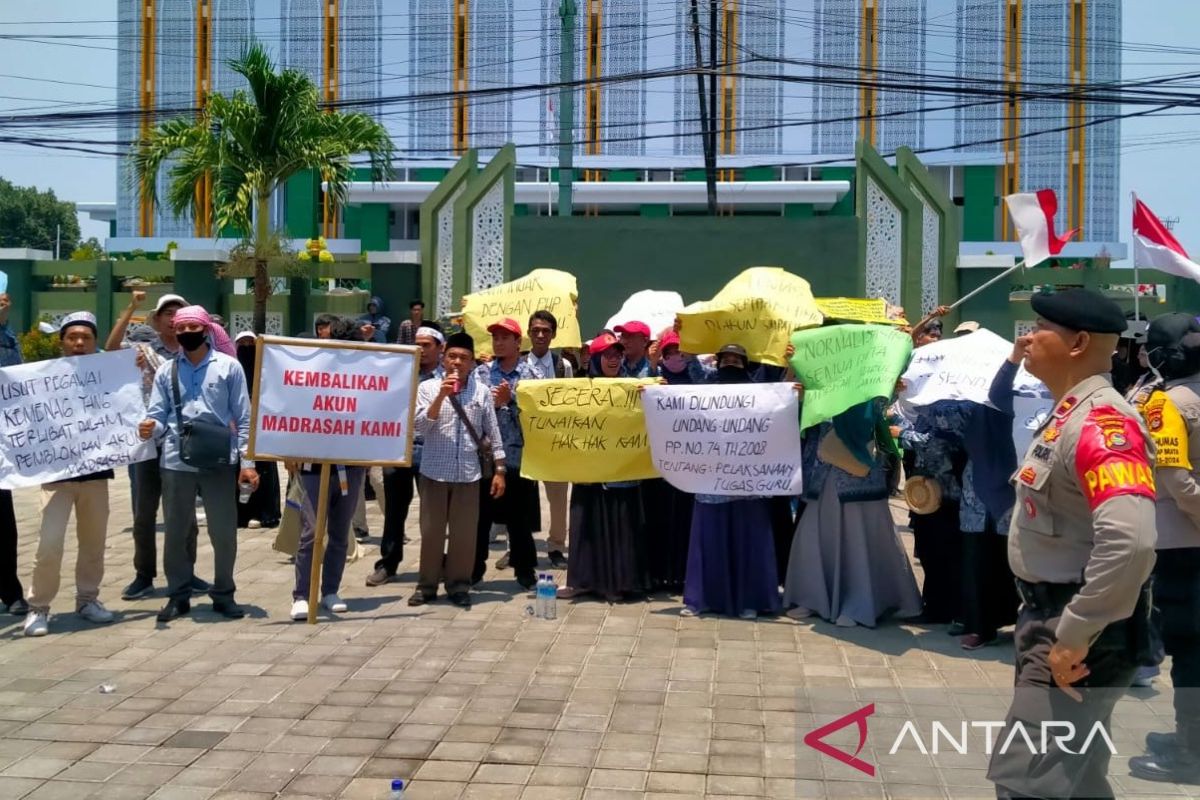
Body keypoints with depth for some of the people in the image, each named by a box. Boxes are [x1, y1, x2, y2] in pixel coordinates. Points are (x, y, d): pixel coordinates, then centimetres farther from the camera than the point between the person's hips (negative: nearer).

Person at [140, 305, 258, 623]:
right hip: (176, 462, 2)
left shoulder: (229, 366, 3)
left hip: (220, 460, -2)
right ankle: (178, 595, 23)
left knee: (224, 532, 4)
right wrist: (150, 428, -20)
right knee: (176, 532, 9)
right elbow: (158, 415, 5)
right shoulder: (166, 371, 9)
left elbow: (243, 417, 1)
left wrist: (248, 461, -5)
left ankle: (223, 594, 20)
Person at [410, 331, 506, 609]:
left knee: (464, 533, 5)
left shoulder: (482, 391, 3)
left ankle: (459, 585, 17)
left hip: (468, 474, 1)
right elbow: (419, 426, -10)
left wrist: (499, 470, 3)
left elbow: (492, 432, 6)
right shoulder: (428, 387, 0)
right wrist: (441, 396, -19)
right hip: (434, 472, -1)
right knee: (431, 531, 6)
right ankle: (427, 584, 18)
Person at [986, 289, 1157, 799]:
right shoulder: (1068, 415, 10)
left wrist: (1074, 637, -27)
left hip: (1081, 629, -10)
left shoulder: (1101, 421, -22)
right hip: (1050, 617, 10)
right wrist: (1053, 626, 16)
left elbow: (1131, 541, -35)